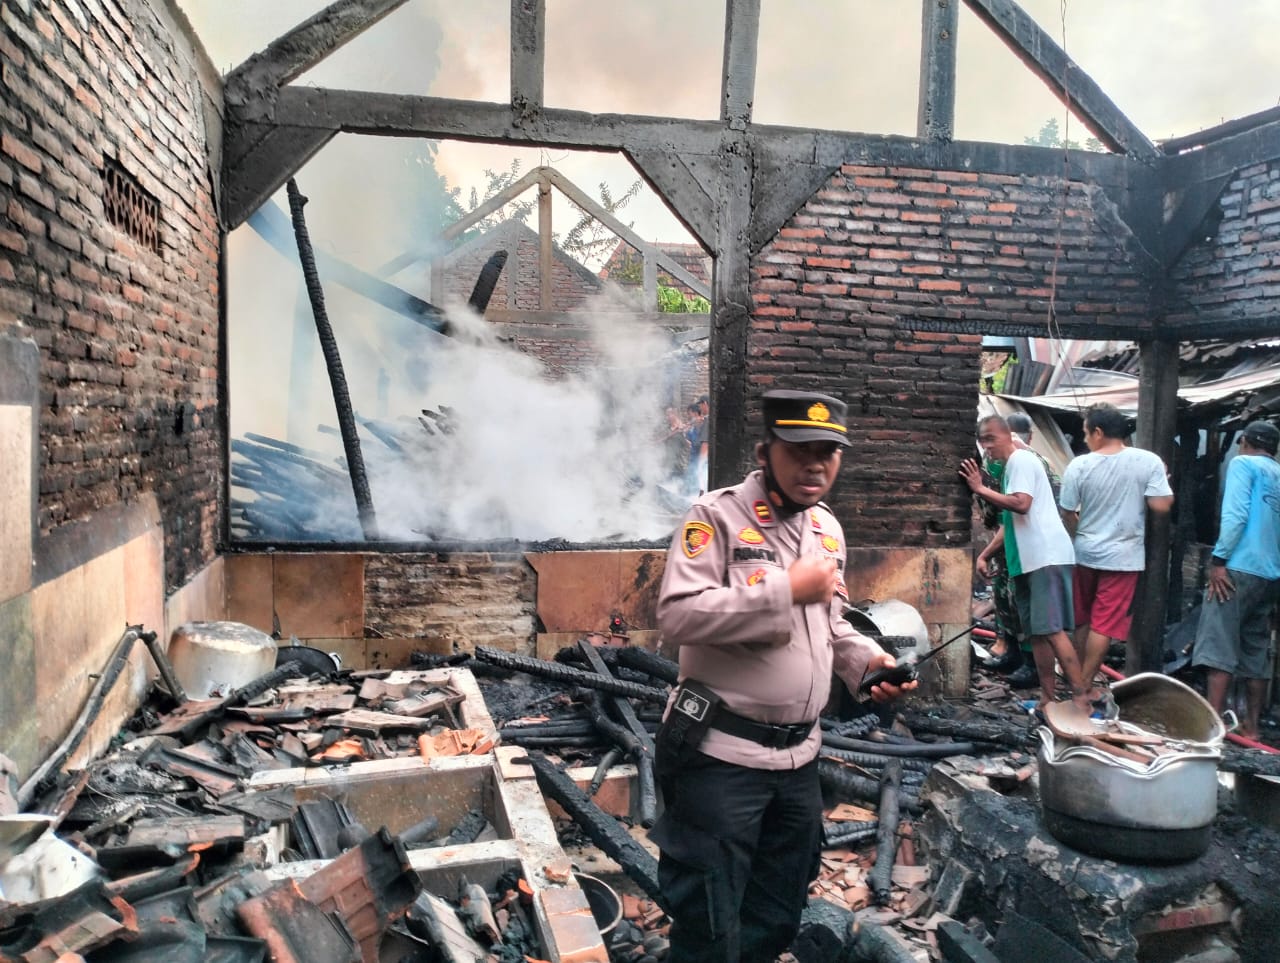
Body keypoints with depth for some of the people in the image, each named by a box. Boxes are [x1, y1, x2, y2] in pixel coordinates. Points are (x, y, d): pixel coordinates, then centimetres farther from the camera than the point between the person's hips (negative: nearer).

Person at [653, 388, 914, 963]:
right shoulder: (717, 516, -14)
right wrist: (787, 589, -24)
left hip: (798, 756, 8)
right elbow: (677, 615, -26)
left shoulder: (828, 528, 10)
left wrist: (867, 660, 1)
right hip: (721, 756, -7)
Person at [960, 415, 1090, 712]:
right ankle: (1048, 698, 14)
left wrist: (980, 489, -18)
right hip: (1030, 560, 11)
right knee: (1036, 631, 10)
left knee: (1052, 629, -14)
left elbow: (1021, 504, -25)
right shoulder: (1013, 465, 21)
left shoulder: (1021, 460, -8)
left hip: (1046, 557, -10)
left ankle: (1081, 699, -13)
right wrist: (984, 554, 21)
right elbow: (1010, 521, 25)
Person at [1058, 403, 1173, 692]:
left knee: (1082, 620, 17)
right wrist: (1165, 484, 7)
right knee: (1104, 624, 3)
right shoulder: (1149, 462, -10)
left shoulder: (1079, 465, -7)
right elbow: (1162, 505, -14)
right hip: (1123, 557, -2)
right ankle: (1084, 684, 3)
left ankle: (1078, 678, 27)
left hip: (1085, 553, 2)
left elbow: (1068, 513, -2)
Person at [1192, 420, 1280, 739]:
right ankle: (1251, 727, 14)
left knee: (1218, 648, -9)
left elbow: (1235, 515, -13)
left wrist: (1218, 560, -14)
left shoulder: (1243, 464, 0)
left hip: (1240, 568, -7)